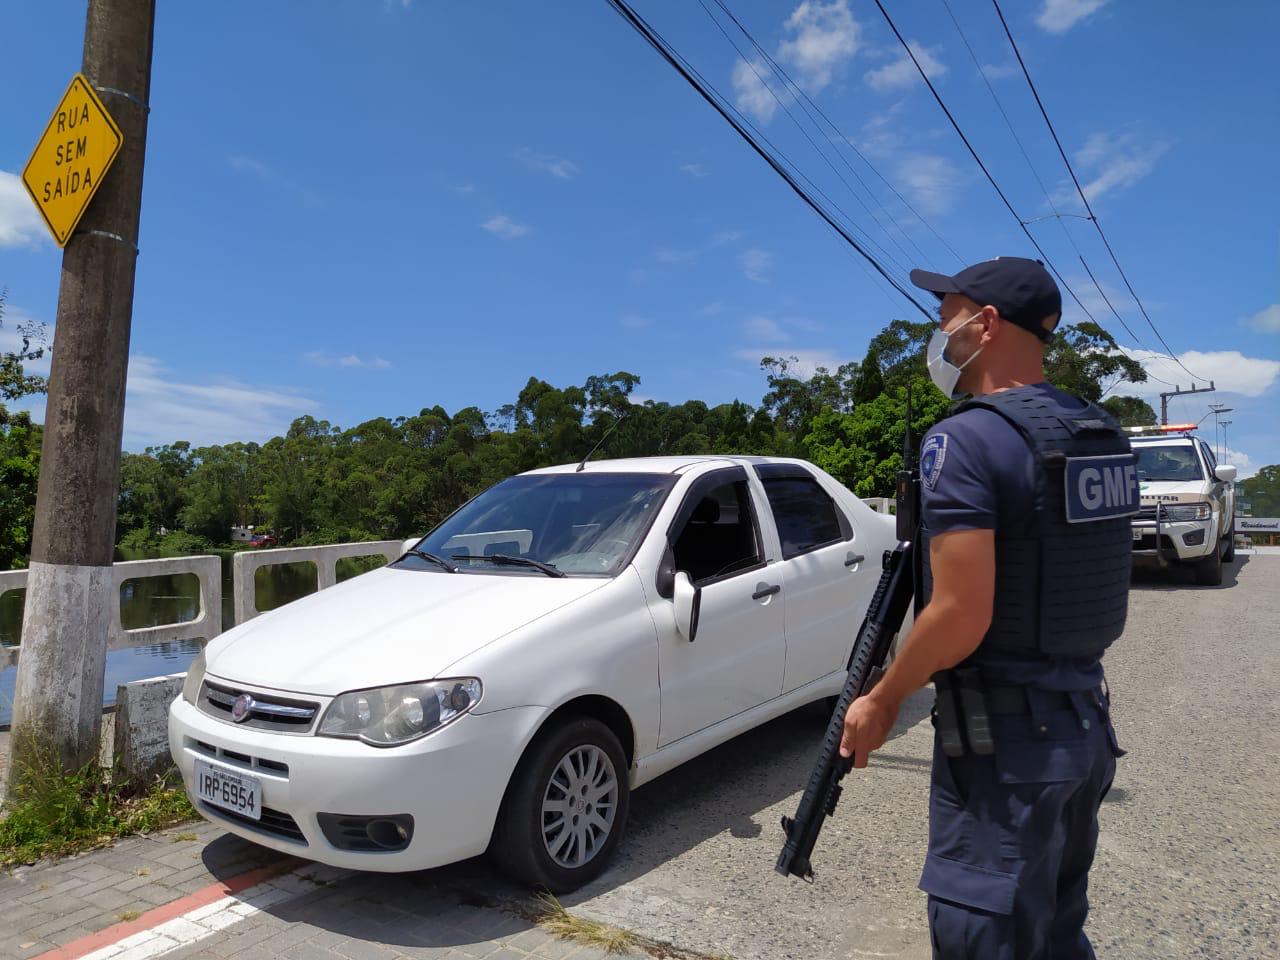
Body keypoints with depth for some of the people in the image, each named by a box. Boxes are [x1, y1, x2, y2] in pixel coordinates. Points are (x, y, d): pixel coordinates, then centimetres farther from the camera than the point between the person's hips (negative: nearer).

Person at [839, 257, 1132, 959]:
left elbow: (962, 615, -23)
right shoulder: (1102, 435, 7)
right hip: (1087, 726, 8)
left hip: (1004, 741, -8)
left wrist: (881, 701, -10)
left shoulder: (966, 439, -19)